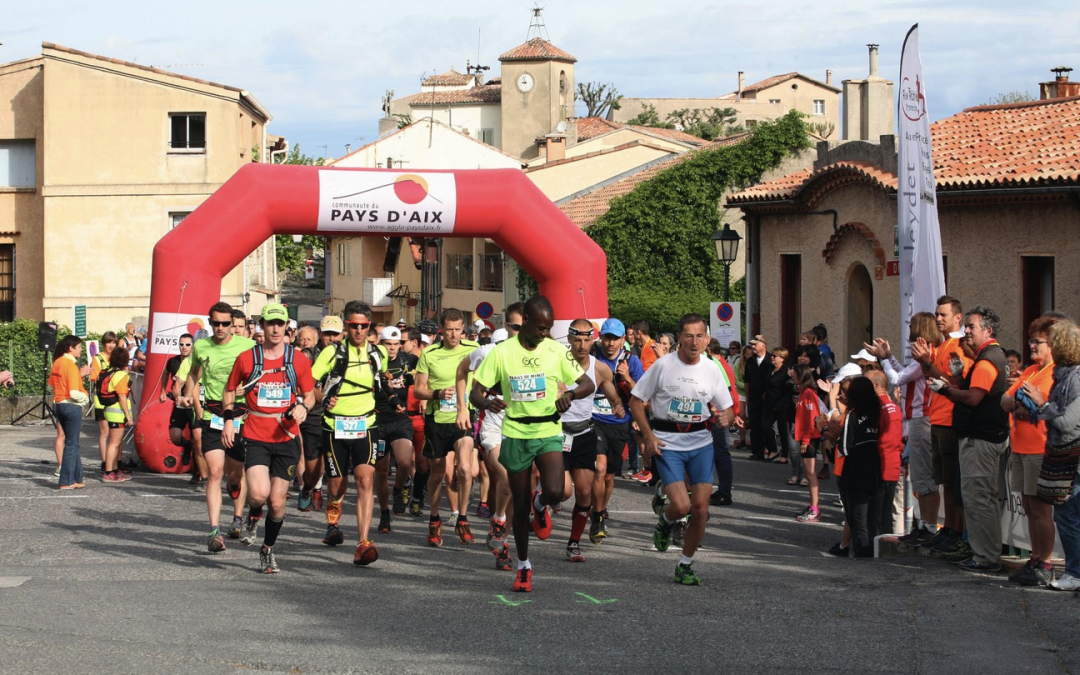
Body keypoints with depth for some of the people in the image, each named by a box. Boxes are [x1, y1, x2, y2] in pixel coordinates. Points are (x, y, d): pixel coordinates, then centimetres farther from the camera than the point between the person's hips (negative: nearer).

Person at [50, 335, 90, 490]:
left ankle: (77, 478, 21)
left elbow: (52, 384, 14)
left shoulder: (57, 362, 7)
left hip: (59, 405, 8)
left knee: (72, 443, 16)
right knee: (71, 444, 0)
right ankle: (66, 482, 2)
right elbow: (74, 393, -22)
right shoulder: (71, 365, -17)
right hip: (72, 406, -8)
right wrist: (85, 397, -3)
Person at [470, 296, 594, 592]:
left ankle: (541, 504, 17)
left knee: (554, 493, -22)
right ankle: (523, 567, 24)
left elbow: (588, 384, 2)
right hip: (516, 434, 0)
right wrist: (487, 403, -28)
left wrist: (570, 394, -20)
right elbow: (475, 392, -4)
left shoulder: (556, 351, -2)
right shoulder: (502, 352, -6)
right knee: (520, 505, 7)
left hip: (548, 431, 0)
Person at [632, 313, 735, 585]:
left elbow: (728, 408, 10)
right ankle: (664, 523, 22)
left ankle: (685, 566, 14)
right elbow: (636, 400, 0)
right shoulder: (663, 365, -7)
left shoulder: (712, 370, 2)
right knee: (681, 505, -16)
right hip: (667, 444, -3)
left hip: (701, 443, 3)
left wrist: (725, 418, -14)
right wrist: (648, 435, -10)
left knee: (700, 507, -4)